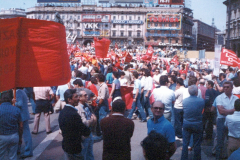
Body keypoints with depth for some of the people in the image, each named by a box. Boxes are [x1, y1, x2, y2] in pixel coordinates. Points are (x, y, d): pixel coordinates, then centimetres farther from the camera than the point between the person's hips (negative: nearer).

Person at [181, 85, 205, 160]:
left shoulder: (184, 101, -9)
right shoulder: (201, 101, -14)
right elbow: (202, 111, 2)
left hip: (186, 124, 1)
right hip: (197, 125, -1)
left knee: (185, 143, 11)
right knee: (197, 144, 11)